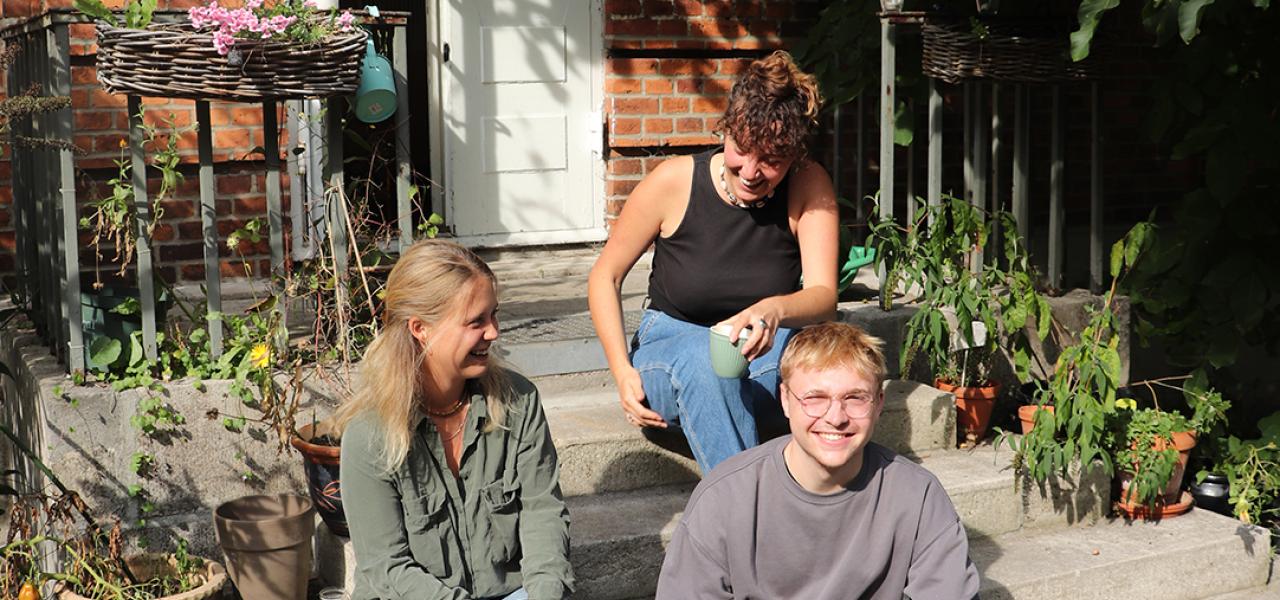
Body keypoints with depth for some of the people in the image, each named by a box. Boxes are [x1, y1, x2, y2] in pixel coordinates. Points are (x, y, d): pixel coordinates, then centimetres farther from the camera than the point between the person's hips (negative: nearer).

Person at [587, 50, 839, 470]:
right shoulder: (675, 181, -13)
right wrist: (623, 372, -16)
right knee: (703, 356, -38)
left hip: (763, 359, 1)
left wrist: (774, 310, -45)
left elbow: (824, 296, -20)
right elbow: (605, 277, -3)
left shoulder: (808, 187, -10)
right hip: (668, 352, -1)